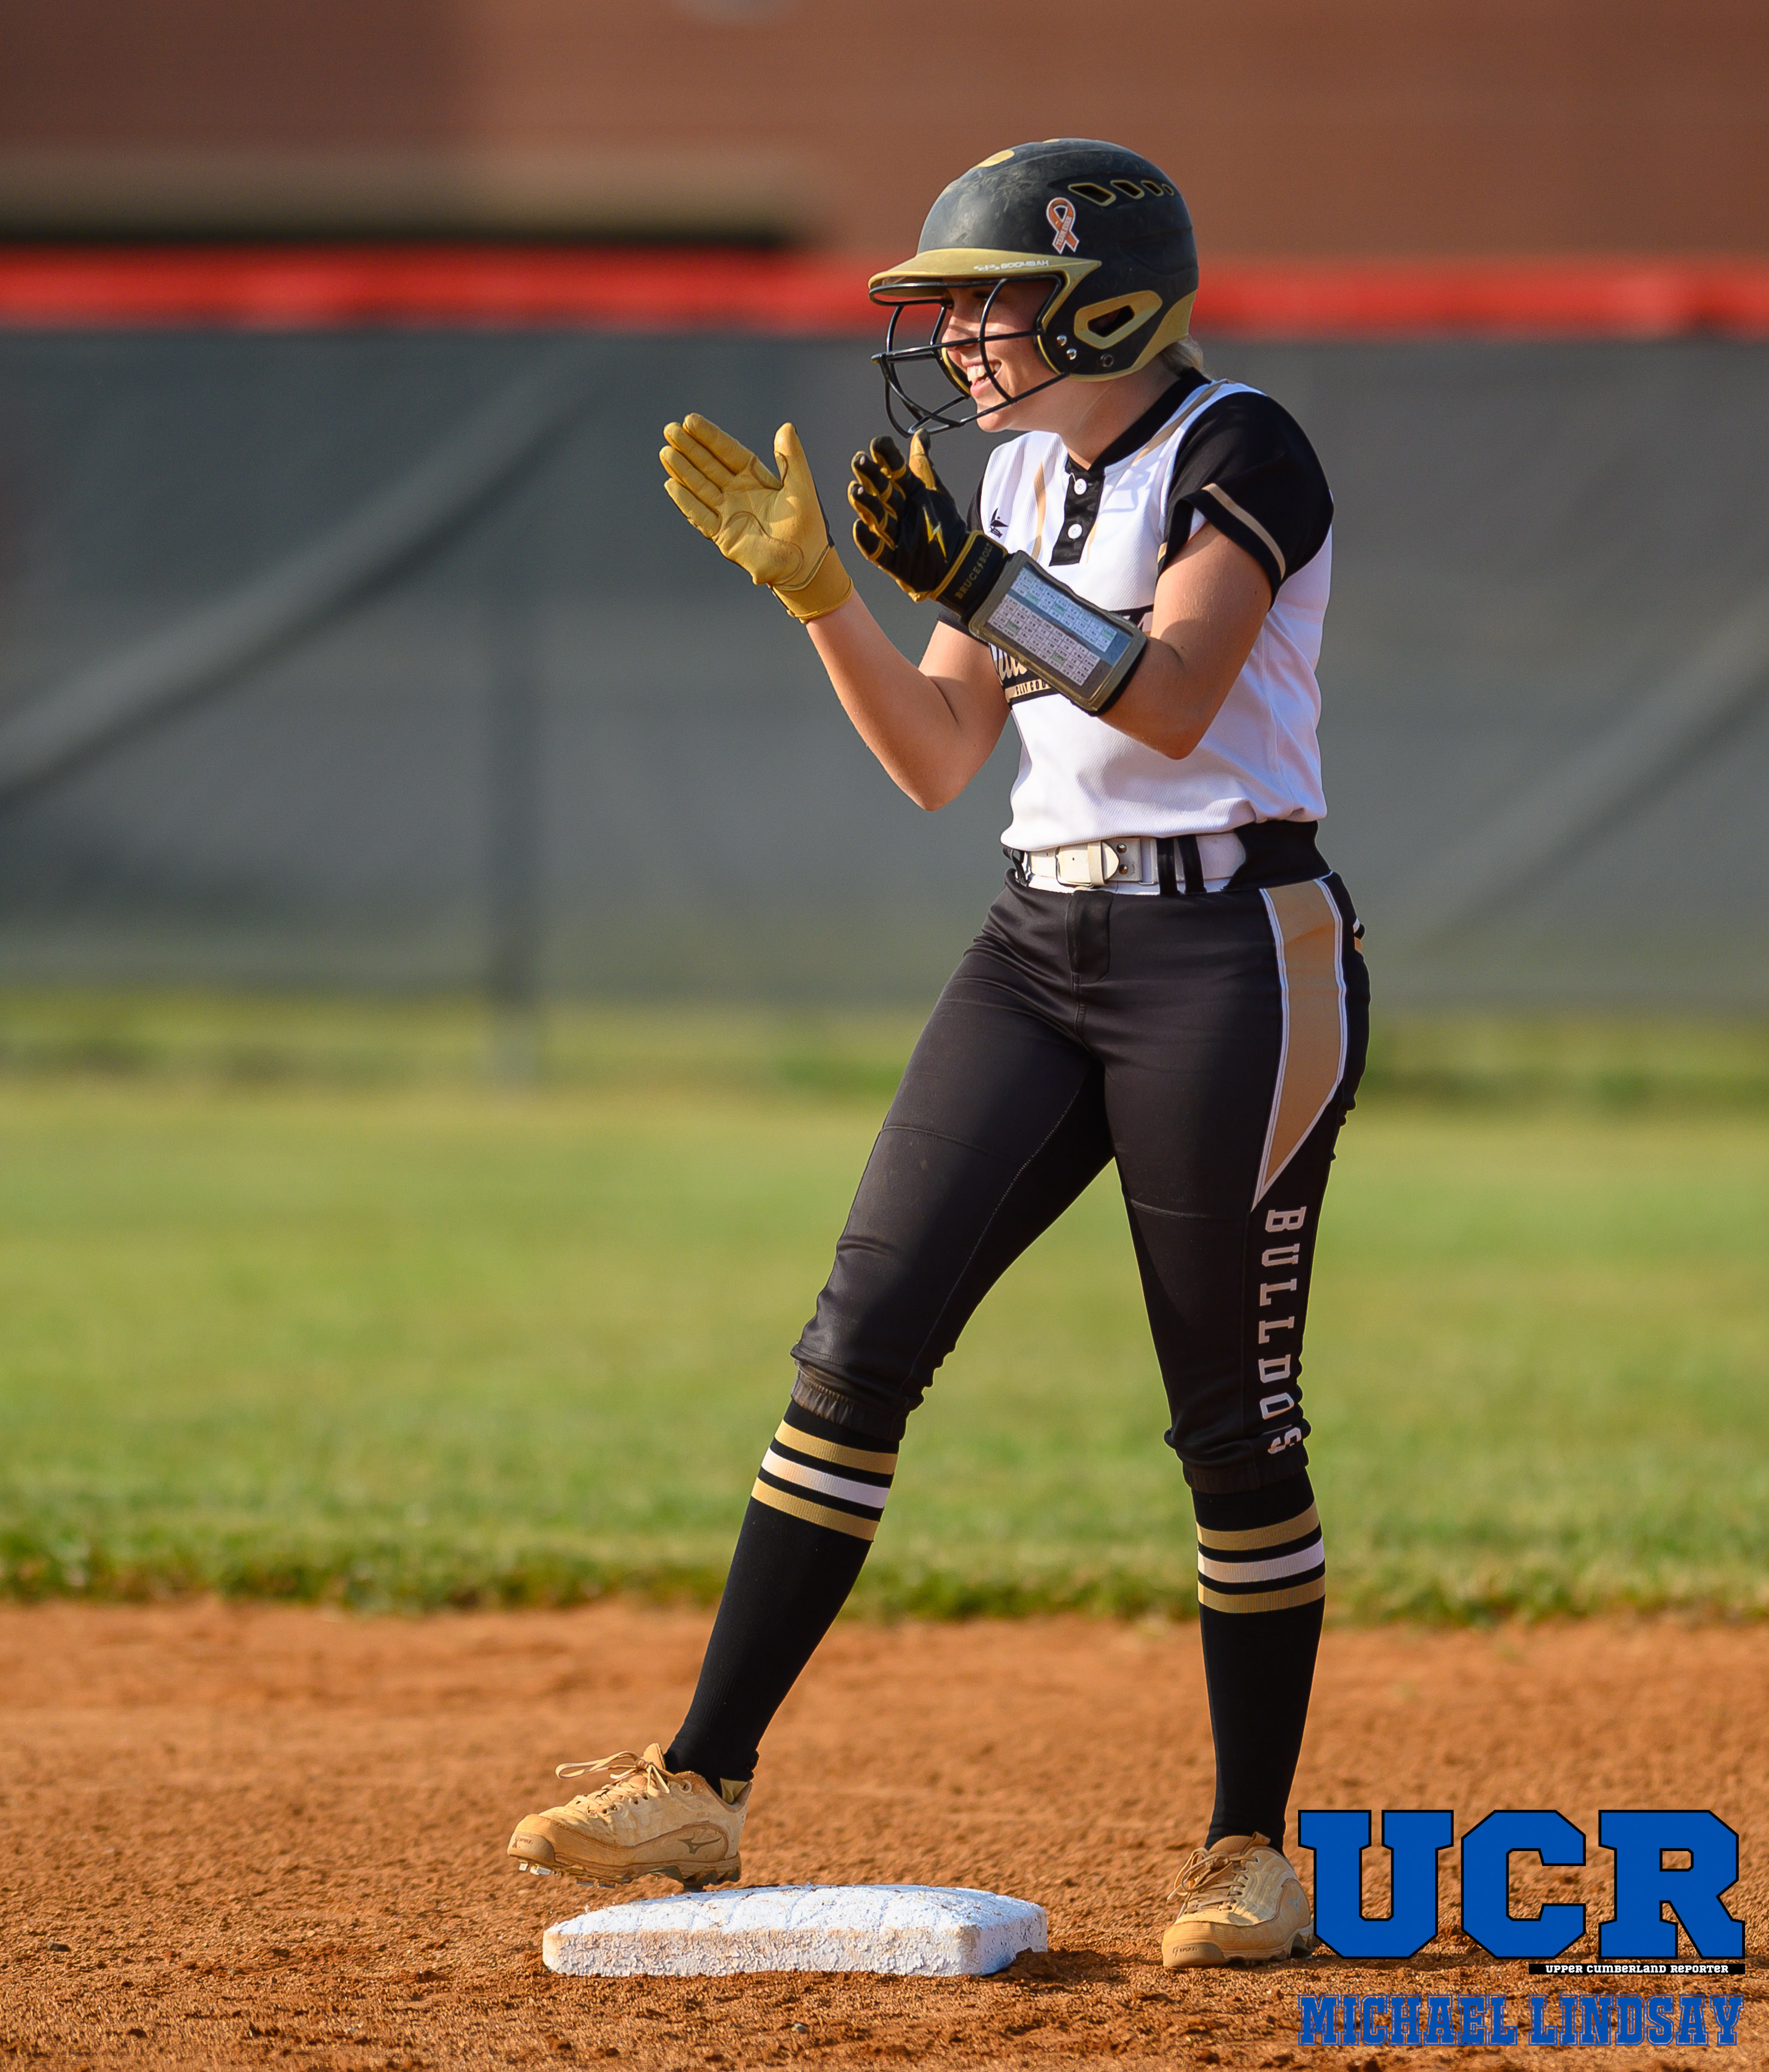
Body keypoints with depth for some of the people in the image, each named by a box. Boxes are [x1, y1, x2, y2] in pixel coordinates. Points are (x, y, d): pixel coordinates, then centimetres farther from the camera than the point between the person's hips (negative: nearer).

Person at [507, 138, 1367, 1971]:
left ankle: (1253, 1850, 10)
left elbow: (1174, 700, -23)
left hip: (1229, 958, -7)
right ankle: (701, 1786, -6)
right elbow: (938, 759, 11)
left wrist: (972, 578, -31)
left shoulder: (1237, 450, -10)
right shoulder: (1025, 477, 13)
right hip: (1040, 950, 7)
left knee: (1233, 1417, -2)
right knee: (860, 1337, -4)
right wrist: (812, 585, -1)